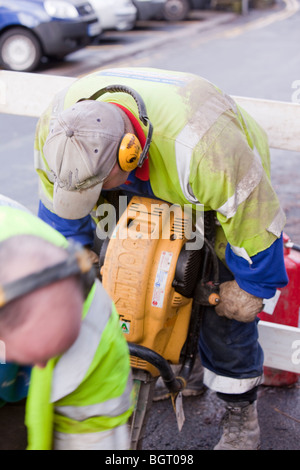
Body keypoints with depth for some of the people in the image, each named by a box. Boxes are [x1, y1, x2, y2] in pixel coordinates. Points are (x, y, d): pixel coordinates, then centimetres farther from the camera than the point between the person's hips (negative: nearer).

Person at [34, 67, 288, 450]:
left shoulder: (203, 147, -46)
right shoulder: (57, 128, -29)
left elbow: (257, 221, -30)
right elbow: (60, 209, -8)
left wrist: (251, 288, -15)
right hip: (139, 194, 5)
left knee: (228, 306, -6)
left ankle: (241, 417, 13)